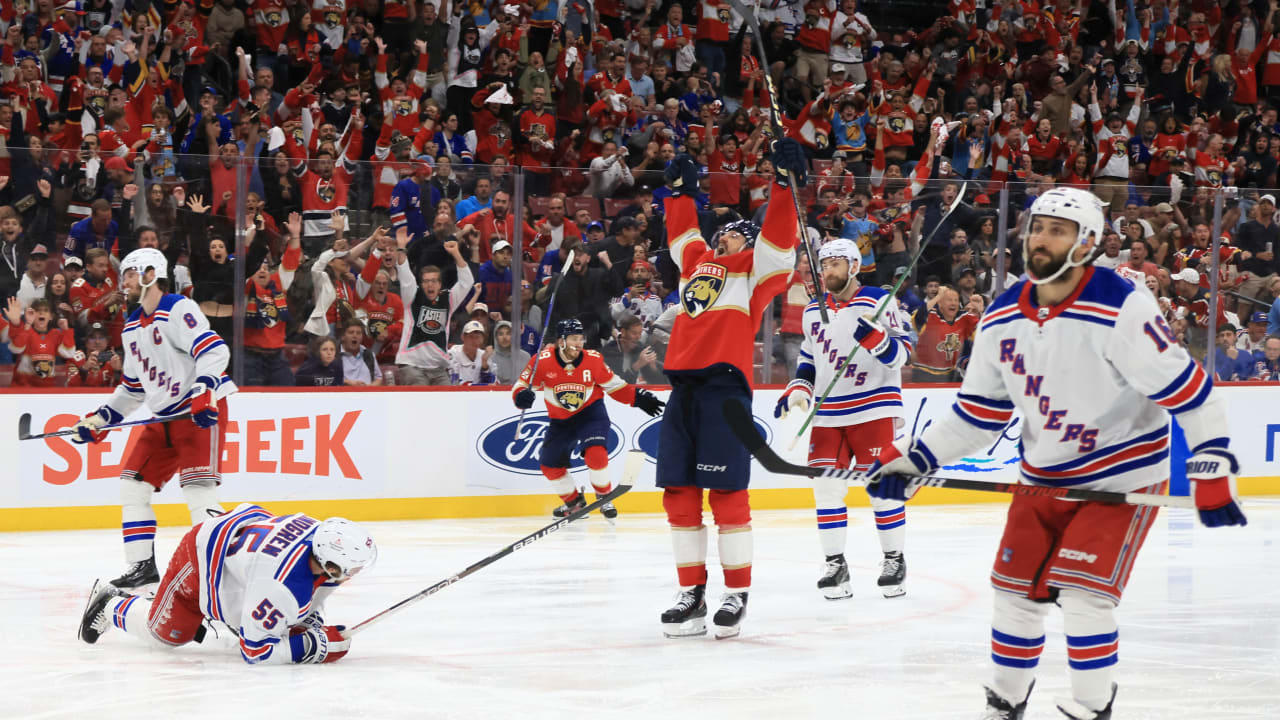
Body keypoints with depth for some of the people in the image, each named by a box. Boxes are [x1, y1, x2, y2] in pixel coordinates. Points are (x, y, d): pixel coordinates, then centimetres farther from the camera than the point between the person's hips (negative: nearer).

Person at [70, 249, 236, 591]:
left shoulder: (177, 310, -13)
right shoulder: (132, 327, 16)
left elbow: (214, 350, -24)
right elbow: (132, 386, 24)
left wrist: (204, 389, -37)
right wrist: (101, 420, 19)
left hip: (202, 410, -9)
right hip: (164, 417, 9)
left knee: (198, 489, -19)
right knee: (133, 484, 6)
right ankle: (142, 565, 12)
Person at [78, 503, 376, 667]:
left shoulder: (323, 537, -19)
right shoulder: (282, 586, -43)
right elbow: (256, 649, -34)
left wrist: (312, 623, -8)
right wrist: (317, 645, -33)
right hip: (201, 555, -8)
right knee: (164, 634, 5)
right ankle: (111, 605, 31)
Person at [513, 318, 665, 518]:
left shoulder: (593, 360, -13)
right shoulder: (543, 360, -16)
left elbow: (614, 386, -1)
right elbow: (521, 385, -11)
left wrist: (638, 397, -12)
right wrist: (521, 396, -34)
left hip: (590, 413, -3)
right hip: (560, 421, 3)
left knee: (595, 453, -25)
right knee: (550, 464, 5)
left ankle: (605, 498, -3)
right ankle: (574, 502, 29)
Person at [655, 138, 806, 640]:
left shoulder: (755, 267, 8)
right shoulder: (697, 262, 25)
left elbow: (779, 234, -6)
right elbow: (682, 231, 42)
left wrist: (786, 180, -14)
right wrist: (681, 189, 46)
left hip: (724, 384, -7)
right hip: (683, 386, 7)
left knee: (727, 494, -8)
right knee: (679, 494, 3)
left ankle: (737, 595, -3)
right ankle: (692, 595, 8)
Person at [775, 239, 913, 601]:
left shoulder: (879, 302, -5)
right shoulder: (813, 310, 13)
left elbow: (902, 352, -10)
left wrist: (875, 338, -29)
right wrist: (797, 390, 5)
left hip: (873, 407, -5)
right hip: (828, 414, 5)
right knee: (826, 486, -1)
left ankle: (894, 560, 9)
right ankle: (835, 564, 7)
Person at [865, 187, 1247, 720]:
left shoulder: (1121, 310, -22)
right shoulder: (1002, 319, -2)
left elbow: (1188, 389, -21)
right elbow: (978, 412, 7)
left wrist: (1212, 470, -25)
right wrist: (910, 458, 0)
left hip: (1122, 477, -6)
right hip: (1043, 477, 6)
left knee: (1083, 594, -17)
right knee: (1016, 590, 7)